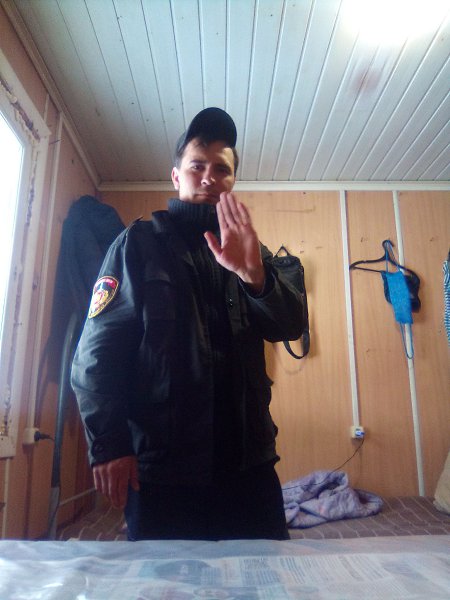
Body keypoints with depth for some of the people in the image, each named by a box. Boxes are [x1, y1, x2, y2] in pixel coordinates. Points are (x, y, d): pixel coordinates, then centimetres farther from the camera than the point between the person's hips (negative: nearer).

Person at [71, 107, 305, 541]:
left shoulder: (250, 250, 13)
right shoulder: (138, 243, 3)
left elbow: (290, 327, -2)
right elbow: (97, 351, -4)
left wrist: (254, 273, -21)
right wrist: (108, 445, -13)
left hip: (250, 460, 4)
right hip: (160, 466, -3)